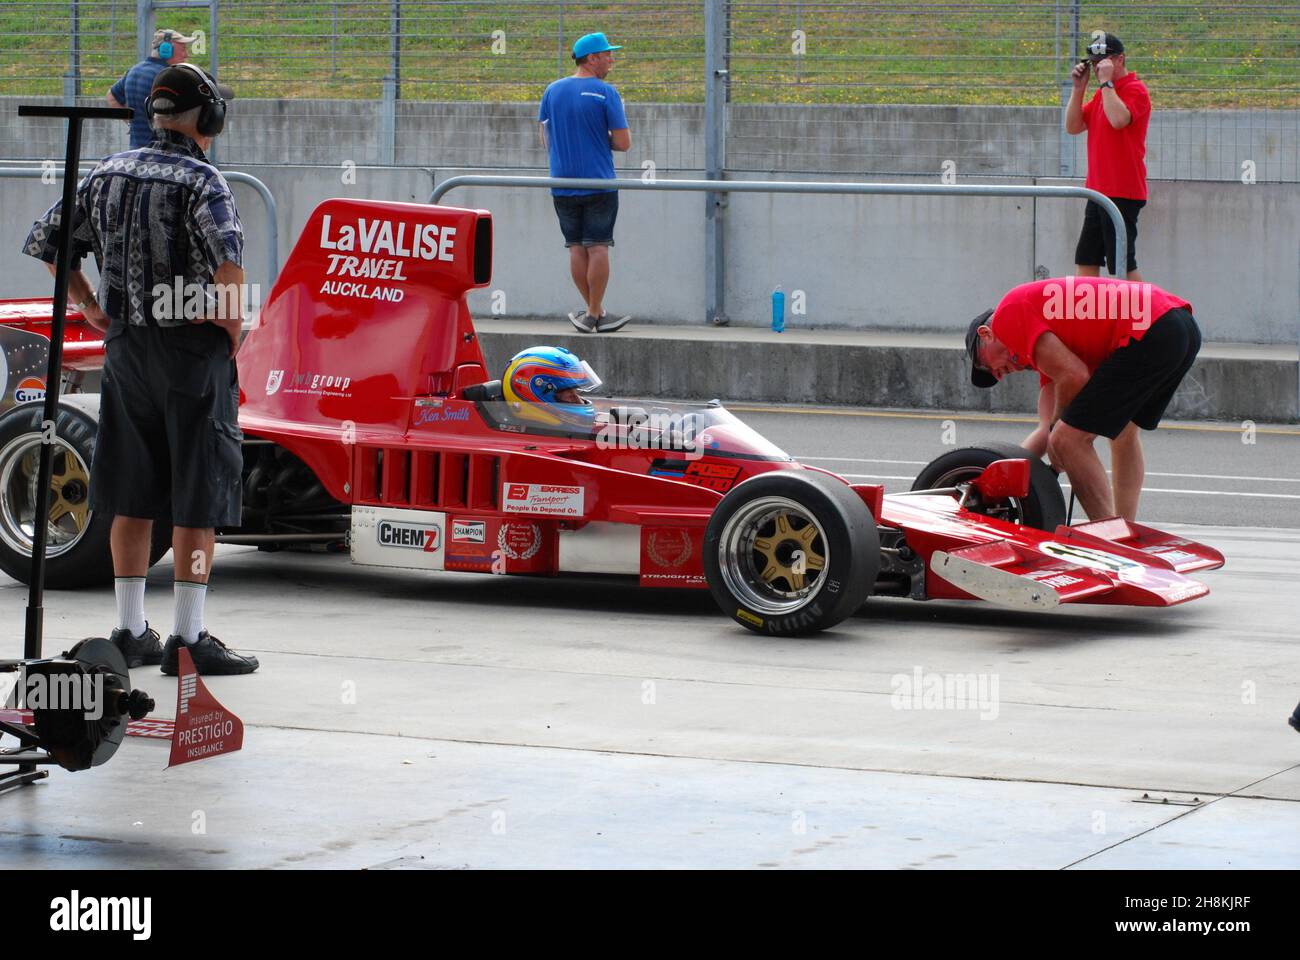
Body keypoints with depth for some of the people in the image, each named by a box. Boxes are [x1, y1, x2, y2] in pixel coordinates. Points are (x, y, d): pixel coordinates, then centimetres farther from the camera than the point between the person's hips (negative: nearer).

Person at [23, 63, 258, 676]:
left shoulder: (109, 173, 8)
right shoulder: (200, 180, -12)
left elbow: (46, 241, 14)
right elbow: (228, 259, -29)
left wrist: (91, 310, 16)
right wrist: (230, 329, -14)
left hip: (125, 347, 6)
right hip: (194, 349, -6)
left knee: (132, 493, 12)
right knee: (197, 497, -1)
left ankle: (130, 631, 17)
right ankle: (189, 638, -2)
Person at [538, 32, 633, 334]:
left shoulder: (553, 91, 6)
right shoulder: (606, 93, -9)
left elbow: (544, 136, 15)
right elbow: (624, 143, -10)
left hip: (562, 185, 5)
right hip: (599, 182, -4)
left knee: (576, 248, 10)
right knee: (598, 247, 0)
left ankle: (594, 311, 14)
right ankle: (593, 314, 1)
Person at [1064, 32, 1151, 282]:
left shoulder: (1135, 90, -10)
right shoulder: (1102, 92, 17)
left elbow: (1118, 119, -29)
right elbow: (1073, 127, 14)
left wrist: (1106, 81, -19)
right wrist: (1079, 88, 5)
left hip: (1123, 194, -9)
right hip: (1098, 191, 9)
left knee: (1123, 267, -10)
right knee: (1085, 262, 10)